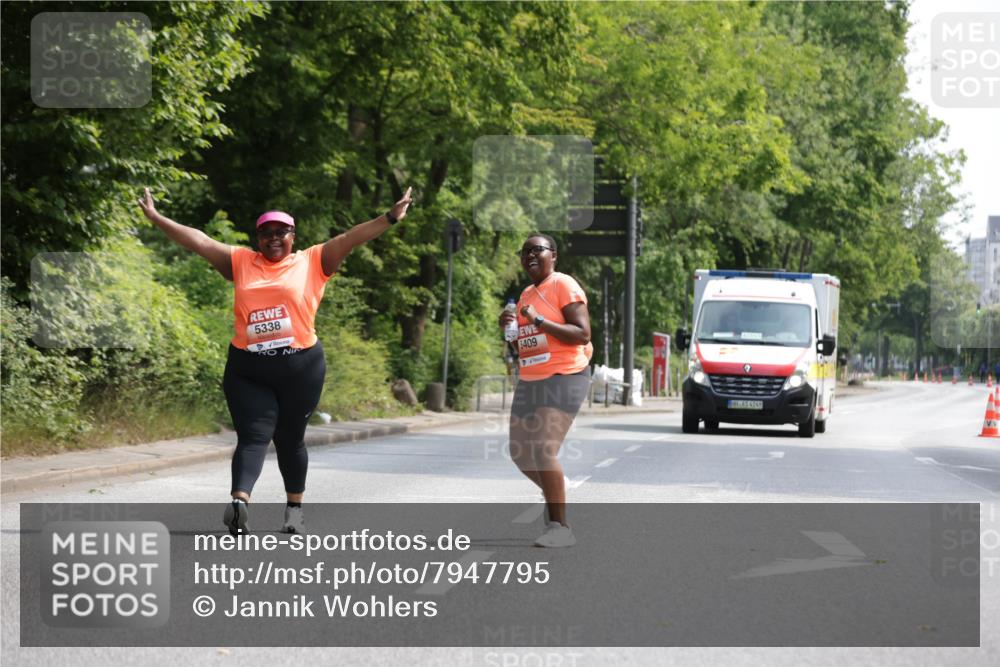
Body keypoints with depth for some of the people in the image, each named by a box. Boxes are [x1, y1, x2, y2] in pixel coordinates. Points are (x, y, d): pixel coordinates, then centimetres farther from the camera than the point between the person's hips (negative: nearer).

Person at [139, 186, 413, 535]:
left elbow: (351, 237, -3)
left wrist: (390, 218, -11)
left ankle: (295, 508, 24)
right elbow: (199, 240, 10)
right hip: (247, 370, 1)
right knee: (253, 437, -10)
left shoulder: (312, 262, 5)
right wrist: (157, 218, 9)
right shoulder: (241, 262, 11)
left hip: (300, 367, -1)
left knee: (290, 440, 9)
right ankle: (239, 502, -27)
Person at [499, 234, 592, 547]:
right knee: (520, 453, 10)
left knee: (544, 451, -21)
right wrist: (509, 328, 5)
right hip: (530, 381, 9)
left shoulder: (563, 286, -9)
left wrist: (539, 321, -23)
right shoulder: (527, 294, 16)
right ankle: (556, 495, 34)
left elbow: (583, 334, -18)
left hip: (564, 379, -9)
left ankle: (560, 528, -18)